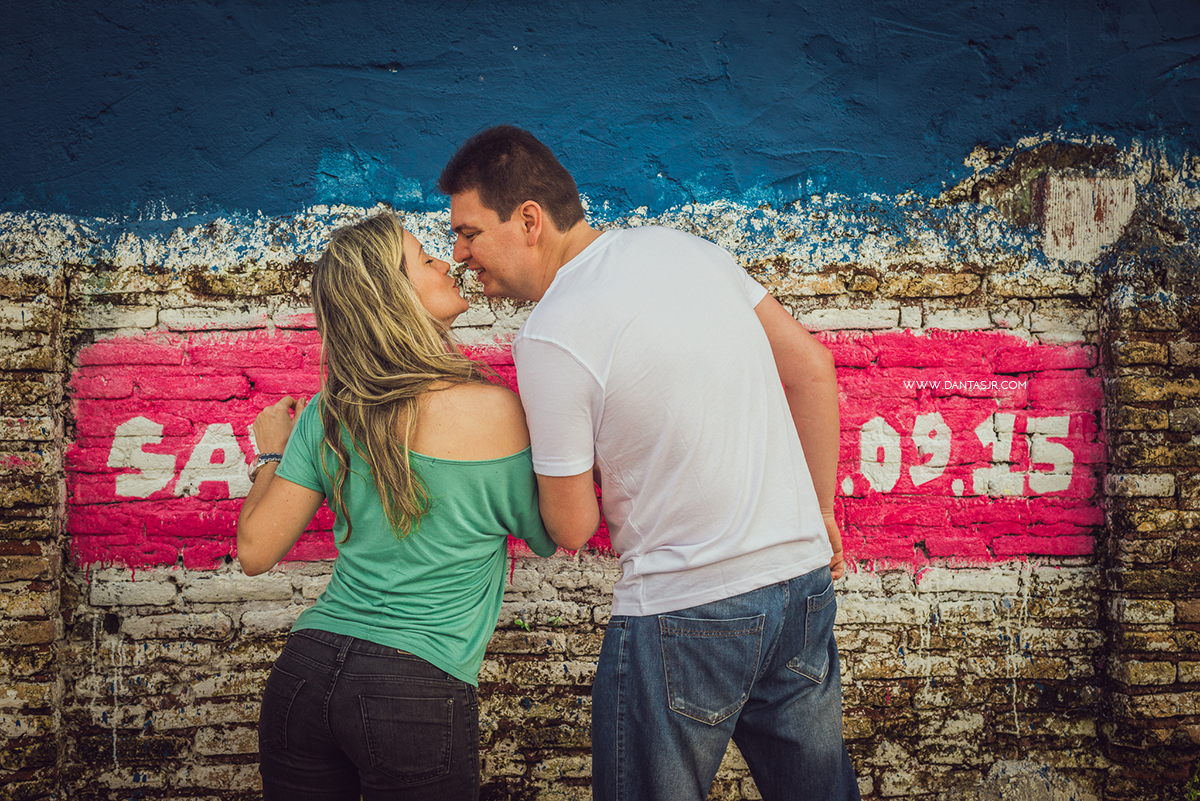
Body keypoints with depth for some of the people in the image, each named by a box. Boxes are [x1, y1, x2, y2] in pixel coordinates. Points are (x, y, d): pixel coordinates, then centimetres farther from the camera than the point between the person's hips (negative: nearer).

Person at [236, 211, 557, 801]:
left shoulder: (329, 414, 0)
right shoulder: (493, 409, -12)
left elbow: (255, 550, 4)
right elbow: (548, 538, 3)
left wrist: (271, 454, 21)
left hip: (306, 669, 5)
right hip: (419, 695, -4)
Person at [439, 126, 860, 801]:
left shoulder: (550, 337, -16)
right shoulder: (682, 246, 3)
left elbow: (572, 528, -8)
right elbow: (812, 369, 8)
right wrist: (821, 511, 17)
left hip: (687, 612, -7)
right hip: (806, 580, 7)